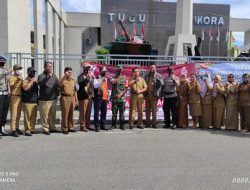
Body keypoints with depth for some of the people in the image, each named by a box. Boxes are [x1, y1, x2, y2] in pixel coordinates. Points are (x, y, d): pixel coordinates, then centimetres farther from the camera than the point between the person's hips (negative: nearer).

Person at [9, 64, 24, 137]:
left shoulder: (21, 77, 17)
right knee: (14, 114, -6)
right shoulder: (12, 78, -4)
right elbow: (11, 87, -19)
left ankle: (17, 128, 18)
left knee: (18, 114, 11)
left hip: (20, 97, 7)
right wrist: (17, 81, -29)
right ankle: (13, 130, -5)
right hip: (14, 97, -7)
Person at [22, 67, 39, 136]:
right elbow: (25, 88, -22)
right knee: (27, 117, -6)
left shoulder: (35, 81, 18)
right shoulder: (25, 81, -2)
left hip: (35, 101, 6)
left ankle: (32, 129, 16)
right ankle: (27, 130, -2)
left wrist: (37, 100, 22)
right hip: (27, 102, -6)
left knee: (33, 117, 7)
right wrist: (31, 81, -17)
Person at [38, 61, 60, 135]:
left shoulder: (54, 76, 14)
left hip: (54, 99, 6)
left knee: (52, 115, 13)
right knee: (44, 116, -5)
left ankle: (52, 128, 24)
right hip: (45, 100, -6)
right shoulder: (41, 76, -5)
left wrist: (57, 93, 9)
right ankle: (45, 129, 5)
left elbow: (58, 84, 22)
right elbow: (40, 83, -24)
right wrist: (48, 77, -31)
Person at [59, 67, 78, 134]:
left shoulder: (73, 80, 16)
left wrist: (76, 99, 16)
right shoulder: (63, 80, 0)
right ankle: (64, 128, 2)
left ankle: (70, 127, 19)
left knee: (71, 114, 10)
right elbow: (60, 84, -25)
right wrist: (64, 76, -28)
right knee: (65, 114, -4)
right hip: (65, 98, -5)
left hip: (72, 98, 5)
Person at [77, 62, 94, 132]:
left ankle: (87, 125, 21)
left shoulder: (91, 75, 19)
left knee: (88, 112, 13)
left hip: (90, 96, 8)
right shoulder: (81, 76, -5)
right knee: (83, 112, -7)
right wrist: (86, 79, -34)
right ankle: (82, 126, -2)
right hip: (83, 96, -8)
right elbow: (80, 83, -23)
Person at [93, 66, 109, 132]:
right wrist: (101, 81, -30)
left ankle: (102, 126, 18)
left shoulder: (106, 79, 19)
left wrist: (107, 97, 19)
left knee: (104, 112, 9)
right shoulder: (96, 79, -2)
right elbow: (95, 86, -20)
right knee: (97, 112, -5)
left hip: (105, 98, 6)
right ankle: (97, 126, 1)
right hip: (98, 98, -6)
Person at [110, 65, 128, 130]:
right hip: (114, 98, 0)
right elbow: (113, 82, -16)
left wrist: (120, 94, -12)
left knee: (122, 112, 4)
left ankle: (122, 125, 12)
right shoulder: (114, 77, 7)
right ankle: (113, 125, 12)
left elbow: (126, 88, -1)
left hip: (121, 98, 0)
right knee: (114, 112, 4)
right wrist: (119, 77, -9)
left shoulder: (124, 78, 5)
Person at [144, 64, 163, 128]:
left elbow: (162, 84, -8)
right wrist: (144, 94, 8)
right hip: (147, 94, 4)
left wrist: (158, 78, -24)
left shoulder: (158, 76, 3)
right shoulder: (147, 76, 14)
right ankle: (148, 123, 14)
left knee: (154, 110, -3)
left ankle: (154, 123, 2)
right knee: (147, 109, 6)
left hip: (154, 95, -3)